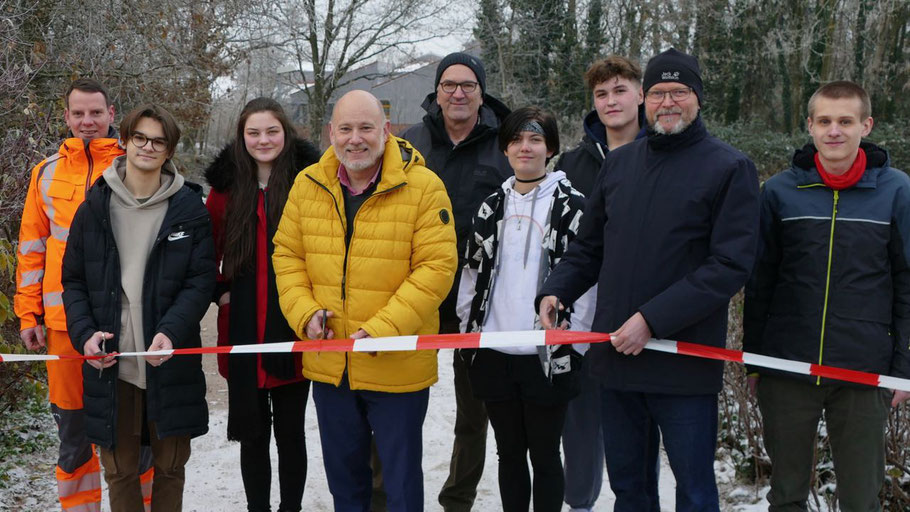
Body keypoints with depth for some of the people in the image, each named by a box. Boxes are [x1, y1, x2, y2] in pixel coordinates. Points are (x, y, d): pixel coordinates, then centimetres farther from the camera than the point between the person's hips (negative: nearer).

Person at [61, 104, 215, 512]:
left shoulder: (189, 208, 0)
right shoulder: (95, 207, 5)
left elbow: (202, 279, -3)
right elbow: (73, 279, 8)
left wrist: (171, 332, -18)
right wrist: (84, 333, -8)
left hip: (170, 362, -1)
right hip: (110, 363, 1)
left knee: (170, 465, 11)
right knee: (119, 468, 10)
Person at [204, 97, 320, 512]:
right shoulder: (226, 185, 5)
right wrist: (220, 291, 2)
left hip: (295, 331, -2)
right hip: (242, 330, 2)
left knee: (290, 430, 8)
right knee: (252, 431, 11)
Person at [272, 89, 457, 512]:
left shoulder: (423, 187, -13)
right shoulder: (308, 185, 1)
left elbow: (437, 267, -16)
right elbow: (287, 254, 8)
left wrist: (383, 329, -22)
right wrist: (304, 311, -9)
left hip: (397, 368, -4)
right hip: (328, 365, 4)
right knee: (343, 476, 23)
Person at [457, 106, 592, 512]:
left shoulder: (571, 205, -4)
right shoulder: (491, 207, 10)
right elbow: (472, 274, 14)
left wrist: (570, 345, -10)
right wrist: (469, 333, 8)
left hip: (548, 357, -4)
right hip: (494, 355, 4)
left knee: (544, 455, 7)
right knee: (509, 453, 15)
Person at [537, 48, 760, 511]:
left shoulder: (730, 168, -5)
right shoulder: (618, 163, 11)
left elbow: (731, 265, -14)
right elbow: (589, 248, 17)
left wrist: (652, 320, -20)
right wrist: (555, 291, -2)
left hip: (685, 365, -4)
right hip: (615, 353, 5)